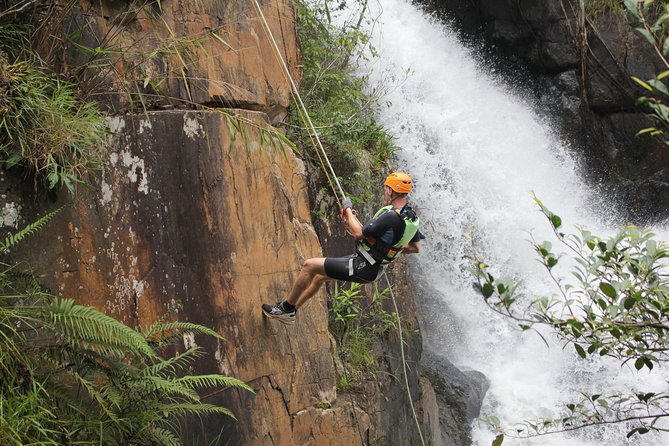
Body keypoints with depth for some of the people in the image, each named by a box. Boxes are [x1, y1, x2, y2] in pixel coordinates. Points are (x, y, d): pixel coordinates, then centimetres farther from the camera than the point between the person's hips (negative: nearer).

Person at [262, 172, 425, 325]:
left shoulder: (391, 216, -26)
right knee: (319, 276, 24)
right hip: (375, 269, 10)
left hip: (362, 267, -10)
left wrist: (348, 210, -12)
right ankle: (290, 311, 35)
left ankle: (286, 308, 10)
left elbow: (358, 234, -26)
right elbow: (416, 248, 12)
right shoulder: (411, 217, 2)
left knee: (309, 266, -3)